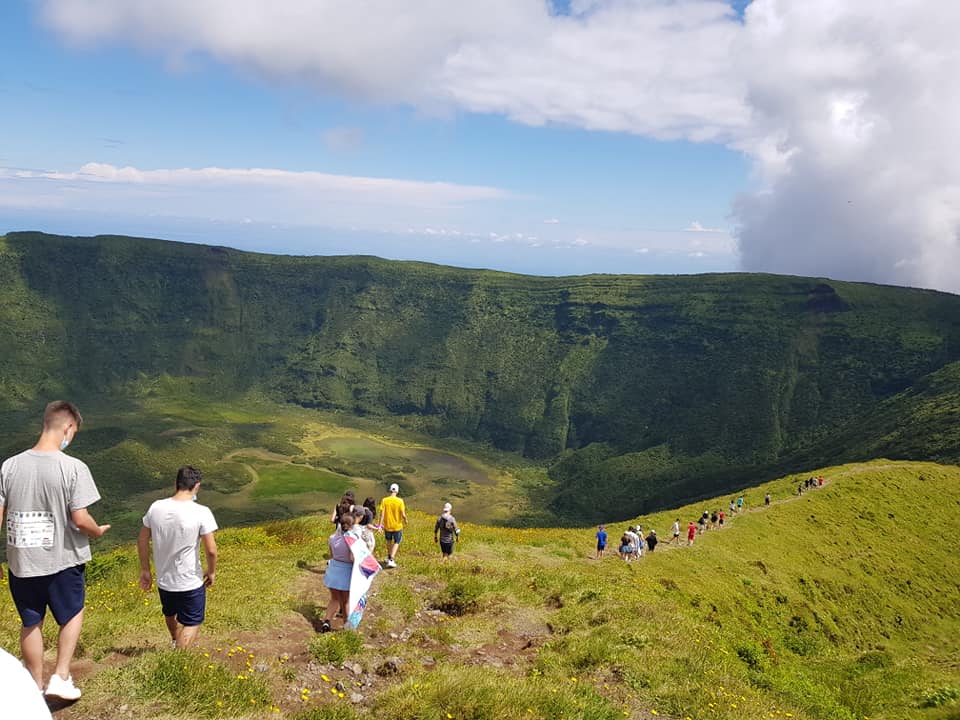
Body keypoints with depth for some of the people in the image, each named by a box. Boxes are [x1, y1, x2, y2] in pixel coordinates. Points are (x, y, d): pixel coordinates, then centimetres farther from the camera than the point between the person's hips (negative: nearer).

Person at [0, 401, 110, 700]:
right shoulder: (74, 468, -18)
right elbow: (80, 519, -18)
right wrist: (98, 531, 4)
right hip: (62, 561, -3)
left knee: (31, 623, 19)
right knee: (73, 615, 21)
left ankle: (36, 686, 31)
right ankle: (61, 677, 15)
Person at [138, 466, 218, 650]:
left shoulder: (156, 508, -9)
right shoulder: (201, 512, -22)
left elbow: (142, 541, 2)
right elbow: (211, 550, -19)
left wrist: (145, 570, 14)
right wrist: (211, 572, -1)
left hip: (163, 580, 6)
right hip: (191, 583, -5)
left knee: (170, 614, 31)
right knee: (192, 624, 12)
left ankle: (175, 642, 56)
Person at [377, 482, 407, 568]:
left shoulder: (385, 500, -9)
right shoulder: (400, 501, -14)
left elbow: (382, 513, -11)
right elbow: (403, 515, -15)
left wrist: (380, 524, -5)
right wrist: (405, 520, 5)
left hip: (387, 525, 2)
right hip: (397, 526, -2)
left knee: (389, 541, 26)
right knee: (396, 543, 12)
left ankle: (389, 557, 38)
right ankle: (391, 560, -2)